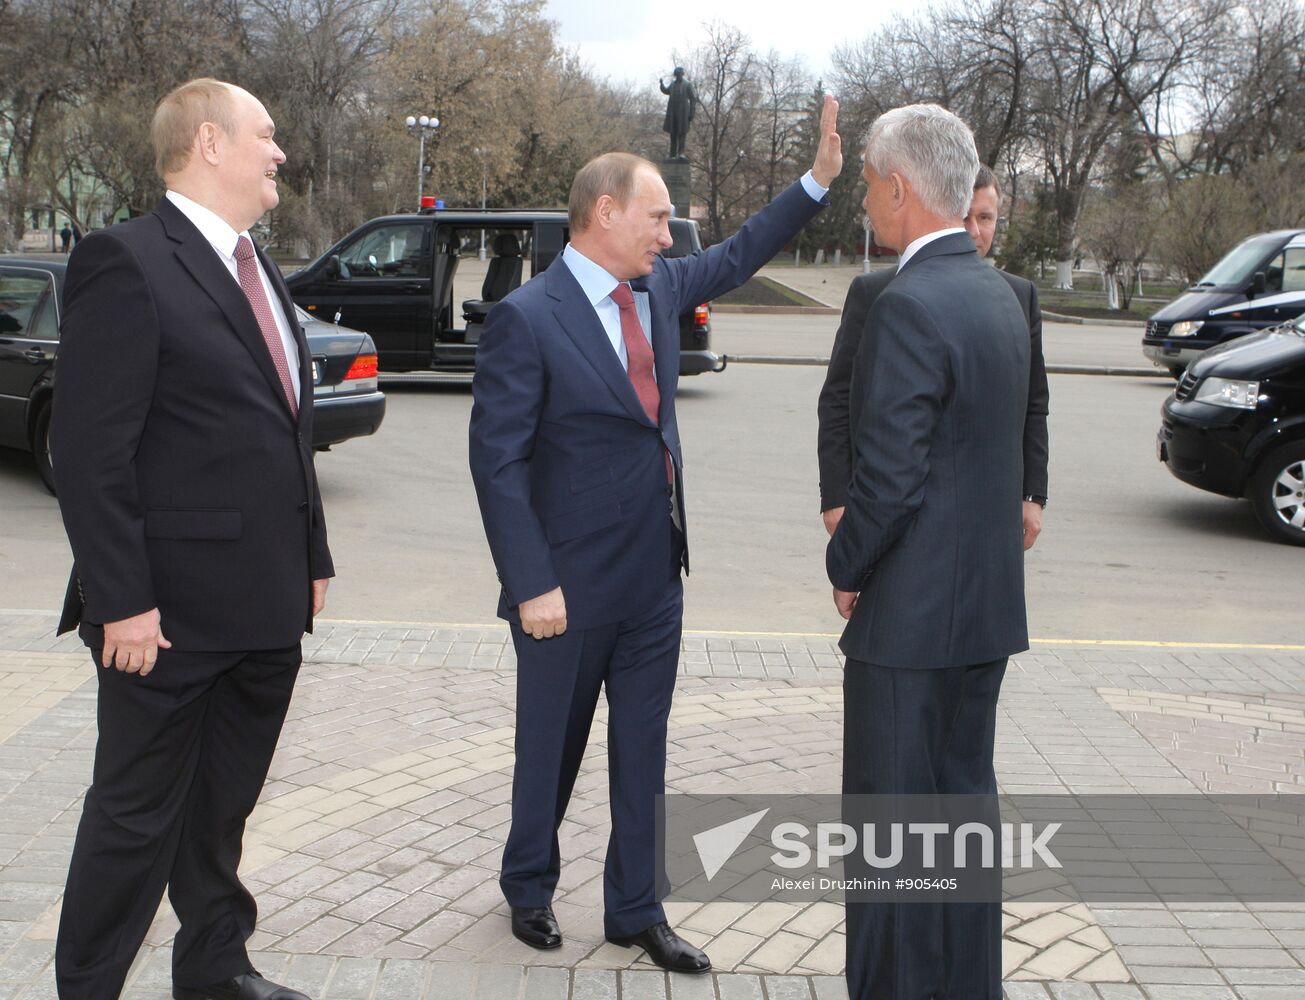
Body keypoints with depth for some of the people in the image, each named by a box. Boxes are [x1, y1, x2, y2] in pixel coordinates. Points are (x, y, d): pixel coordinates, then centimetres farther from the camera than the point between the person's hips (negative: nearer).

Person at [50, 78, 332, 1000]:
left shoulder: (258, 271, 14)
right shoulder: (127, 260, -13)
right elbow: (89, 448, -17)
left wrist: (312, 559, 15)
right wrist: (122, 601, -19)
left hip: (268, 611, 8)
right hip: (173, 613, -8)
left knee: (223, 809, 20)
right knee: (138, 814, 6)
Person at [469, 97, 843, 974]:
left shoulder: (659, 287, 5)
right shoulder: (527, 318, -16)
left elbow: (737, 258, 22)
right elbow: (497, 460, -17)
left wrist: (820, 177, 15)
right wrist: (532, 584, -19)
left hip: (657, 575, 6)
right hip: (572, 586, -6)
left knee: (643, 748, 14)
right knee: (552, 746, 14)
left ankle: (635, 909, 28)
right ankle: (529, 887, 37)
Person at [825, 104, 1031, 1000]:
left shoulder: (911, 306, -20)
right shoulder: (998, 295, 9)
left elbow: (890, 477, -22)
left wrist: (847, 568, -6)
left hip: (914, 611, -9)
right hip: (989, 602, 9)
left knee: (889, 816, 3)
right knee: (965, 794, 19)